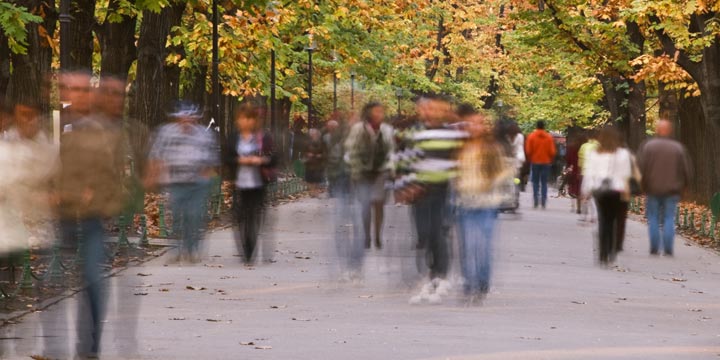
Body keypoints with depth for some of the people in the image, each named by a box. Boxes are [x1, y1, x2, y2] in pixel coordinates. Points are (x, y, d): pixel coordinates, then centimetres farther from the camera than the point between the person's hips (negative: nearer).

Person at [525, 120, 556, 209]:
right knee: (544, 183, 5)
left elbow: (528, 151, -5)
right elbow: (552, 151, -3)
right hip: (546, 162, 1)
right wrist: (550, 161, 13)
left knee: (535, 183, 7)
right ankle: (543, 202, -1)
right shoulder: (549, 137, -3)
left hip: (535, 162, -1)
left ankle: (535, 202, 0)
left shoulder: (531, 136, -6)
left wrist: (530, 159, 11)